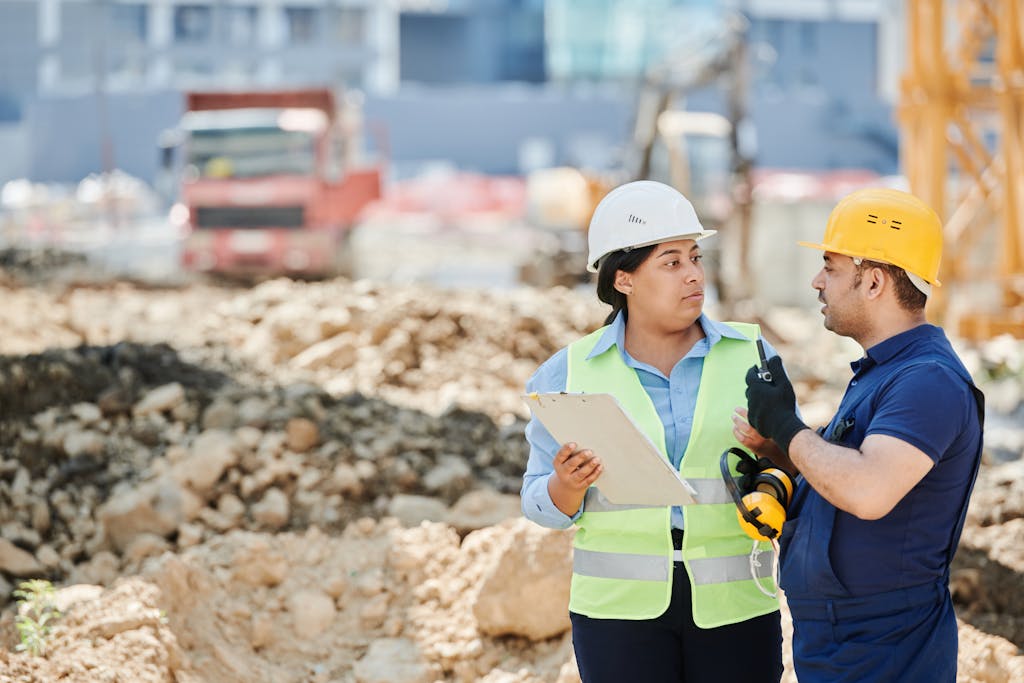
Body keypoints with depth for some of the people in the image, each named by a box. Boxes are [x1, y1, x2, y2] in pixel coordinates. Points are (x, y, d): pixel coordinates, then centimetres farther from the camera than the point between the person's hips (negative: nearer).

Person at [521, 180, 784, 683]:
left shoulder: (750, 355, 4)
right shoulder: (571, 372, 3)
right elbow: (543, 503, 5)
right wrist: (568, 486, -17)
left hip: (734, 605, 1)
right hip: (620, 605, -1)